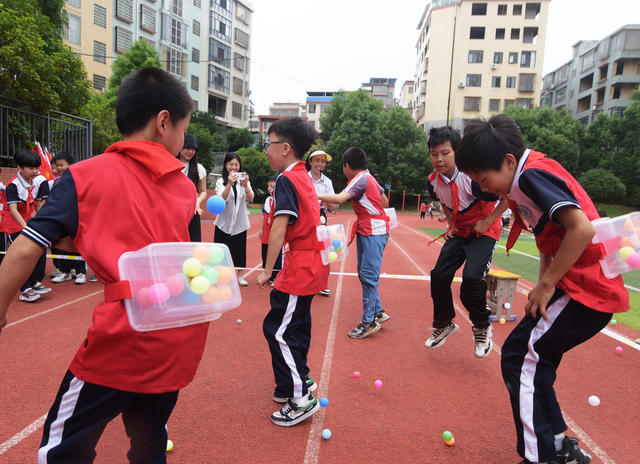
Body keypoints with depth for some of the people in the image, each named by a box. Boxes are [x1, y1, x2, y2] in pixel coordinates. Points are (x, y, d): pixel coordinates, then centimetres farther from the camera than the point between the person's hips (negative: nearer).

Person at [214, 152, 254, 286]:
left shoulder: (244, 180, 3)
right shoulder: (220, 181, -2)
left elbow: (250, 198, -11)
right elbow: (222, 199, -18)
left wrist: (245, 185, -30)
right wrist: (229, 184, -33)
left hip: (240, 221, 1)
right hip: (224, 221, -1)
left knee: (240, 249, 6)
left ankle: (240, 276, 19)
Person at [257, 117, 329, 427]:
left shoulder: (286, 179, -15)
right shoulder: (304, 176, 13)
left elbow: (279, 228, -20)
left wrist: (267, 270, -16)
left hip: (300, 268, -10)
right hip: (312, 265, 10)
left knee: (277, 330, -3)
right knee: (296, 325, 20)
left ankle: (301, 398, 6)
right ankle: (299, 379, 35)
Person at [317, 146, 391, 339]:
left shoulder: (360, 180, -14)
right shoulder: (369, 178, 15)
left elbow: (339, 198, -29)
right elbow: (385, 202, 23)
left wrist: (317, 195, -22)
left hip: (374, 233, -10)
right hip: (366, 231, 10)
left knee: (368, 276, -8)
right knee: (364, 274, 14)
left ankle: (369, 322, -2)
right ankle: (378, 312, 23)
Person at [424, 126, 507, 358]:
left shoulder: (473, 178, -28)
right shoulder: (433, 181, -7)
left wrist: (487, 221, -17)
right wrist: (451, 223, 6)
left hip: (483, 232, -6)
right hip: (459, 232, 6)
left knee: (471, 278, -23)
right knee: (439, 275, -4)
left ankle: (482, 327, 5)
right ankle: (444, 324, 21)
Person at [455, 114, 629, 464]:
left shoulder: (533, 174, -17)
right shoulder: (530, 177, 12)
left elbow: (582, 228, -26)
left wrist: (547, 284, -18)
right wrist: (544, 284, 9)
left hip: (586, 288, -10)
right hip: (593, 289, 10)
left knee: (518, 357, -7)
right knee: (533, 360, 14)